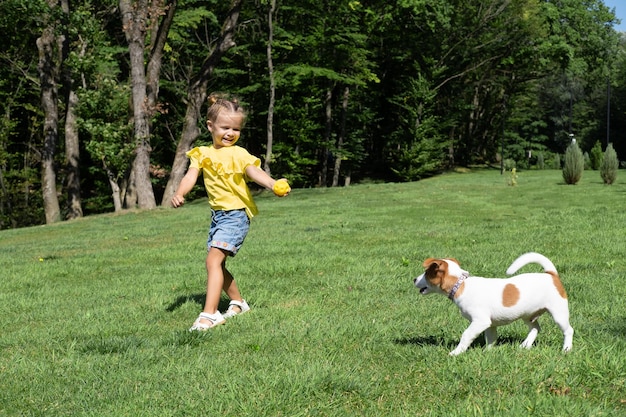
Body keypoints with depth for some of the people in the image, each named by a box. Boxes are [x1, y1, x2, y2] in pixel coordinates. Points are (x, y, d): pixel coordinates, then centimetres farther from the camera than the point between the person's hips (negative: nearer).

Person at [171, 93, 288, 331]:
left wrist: (274, 185, -43)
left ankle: (209, 313, -21)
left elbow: (254, 172, -23)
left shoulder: (238, 154, -8)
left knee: (213, 259, -19)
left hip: (236, 215, -7)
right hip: (217, 215, 7)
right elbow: (191, 175, -5)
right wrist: (179, 194, -25)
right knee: (217, 265, 16)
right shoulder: (202, 154, 6)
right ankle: (238, 302, 36)